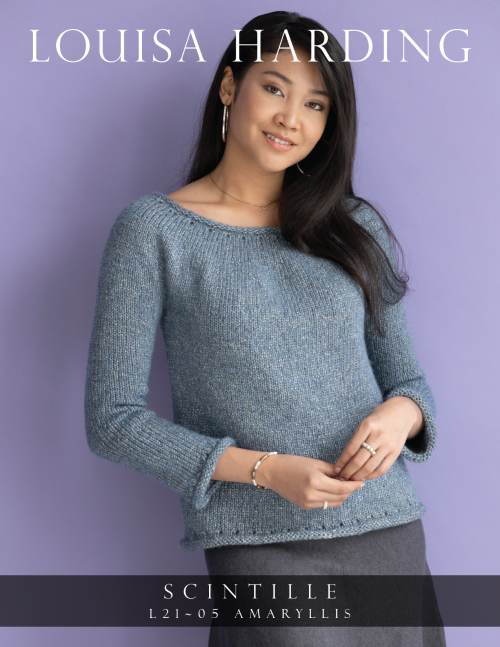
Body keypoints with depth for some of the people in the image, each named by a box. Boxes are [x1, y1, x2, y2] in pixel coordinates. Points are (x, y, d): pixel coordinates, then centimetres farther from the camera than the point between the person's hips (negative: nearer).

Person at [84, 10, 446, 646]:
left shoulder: (356, 228, 9)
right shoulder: (153, 229, -3)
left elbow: (408, 380, 13)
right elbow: (112, 418, -6)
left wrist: (400, 413, -11)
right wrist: (263, 469, -15)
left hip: (393, 532, 4)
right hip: (264, 549, -4)